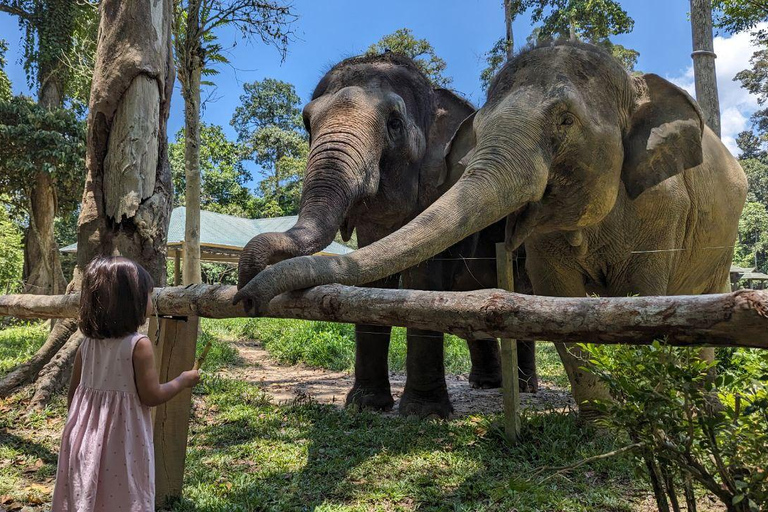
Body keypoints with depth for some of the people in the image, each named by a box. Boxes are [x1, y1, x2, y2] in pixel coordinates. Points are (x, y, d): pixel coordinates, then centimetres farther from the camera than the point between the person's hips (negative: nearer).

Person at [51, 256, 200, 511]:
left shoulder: (88, 343, 1)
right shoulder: (139, 345, -18)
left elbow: (73, 391, 9)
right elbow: (152, 396, -16)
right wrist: (183, 381, 0)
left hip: (85, 438, 6)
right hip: (122, 442, -6)